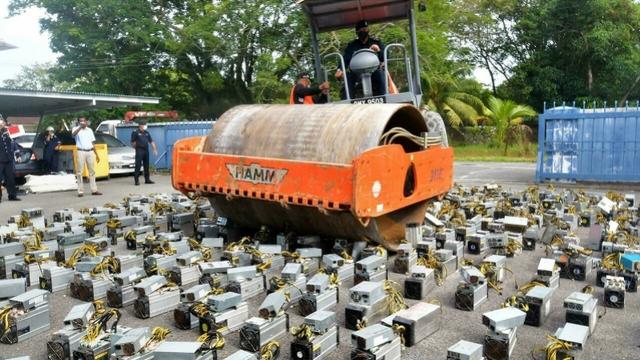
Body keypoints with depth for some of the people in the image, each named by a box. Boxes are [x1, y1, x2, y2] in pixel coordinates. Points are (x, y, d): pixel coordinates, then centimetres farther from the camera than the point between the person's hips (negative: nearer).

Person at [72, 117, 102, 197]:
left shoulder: (89, 130, 16)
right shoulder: (76, 129, 3)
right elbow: (73, 134, -23)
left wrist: (96, 154, 14)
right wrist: (80, 126, -35)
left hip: (90, 152, 4)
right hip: (81, 152, -4)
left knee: (92, 171, 6)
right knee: (79, 172, -3)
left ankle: (94, 190, 10)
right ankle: (80, 191, -1)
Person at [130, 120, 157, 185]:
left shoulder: (147, 133, 14)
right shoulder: (136, 133, -3)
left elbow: (151, 141, 16)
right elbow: (133, 142, -2)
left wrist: (154, 149, 11)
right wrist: (136, 148, -3)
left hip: (146, 150, 6)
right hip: (139, 151, -6)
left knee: (146, 165, 10)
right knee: (138, 165, -6)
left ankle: (147, 179, 16)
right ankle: (136, 180, -3)